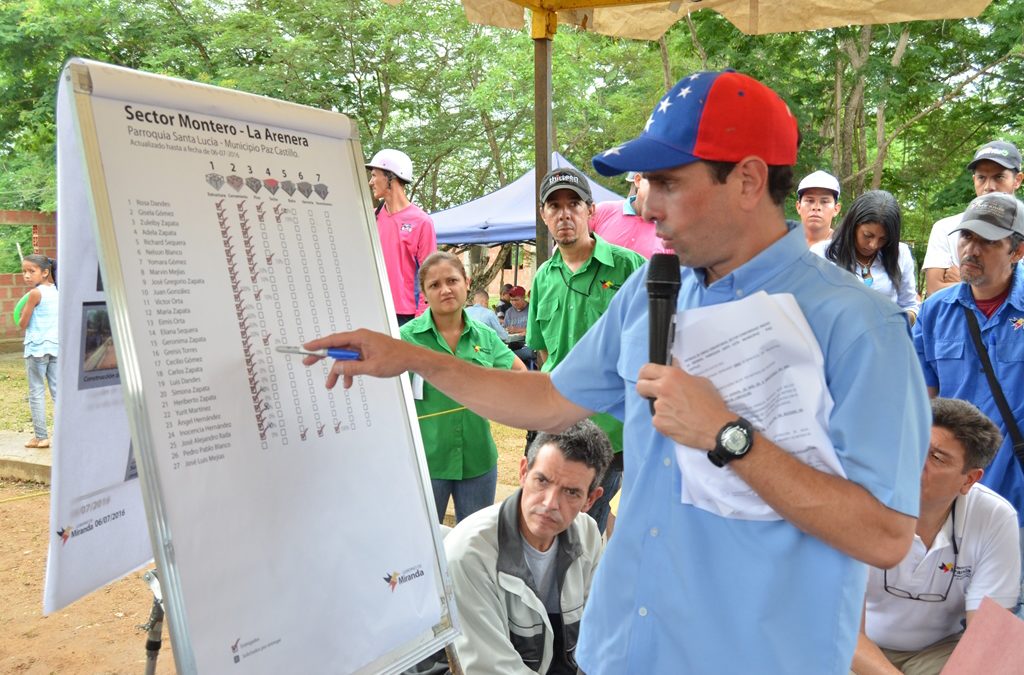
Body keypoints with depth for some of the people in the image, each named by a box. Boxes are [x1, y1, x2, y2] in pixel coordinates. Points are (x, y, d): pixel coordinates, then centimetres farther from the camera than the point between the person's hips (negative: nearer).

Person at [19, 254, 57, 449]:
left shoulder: (35, 293, -12)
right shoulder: (55, 290, 9)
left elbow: (22, 324, -7)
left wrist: (23, 315, 12)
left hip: (37, 347, -6)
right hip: (56, 346, 6)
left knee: (36, 392, 2)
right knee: (58, 390, 8)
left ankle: (40, 436, 6)